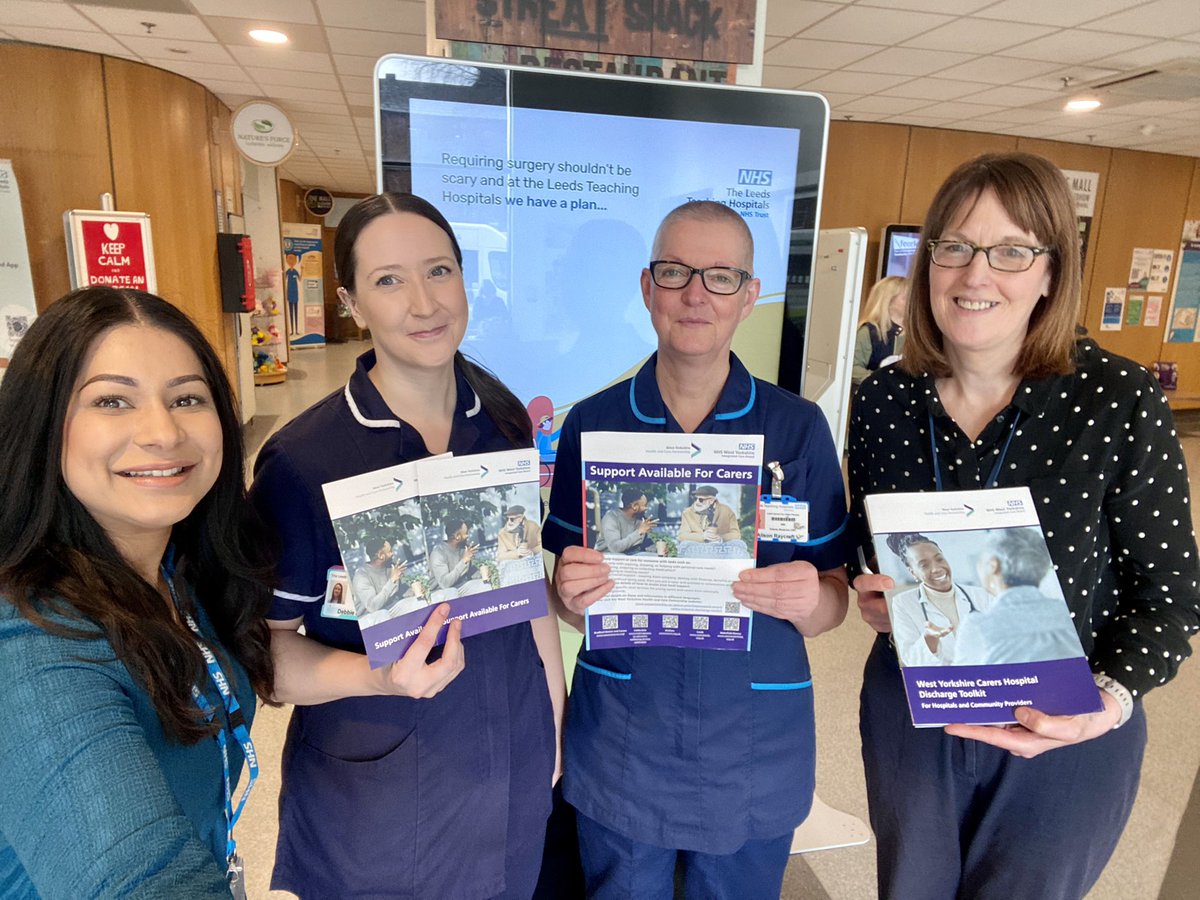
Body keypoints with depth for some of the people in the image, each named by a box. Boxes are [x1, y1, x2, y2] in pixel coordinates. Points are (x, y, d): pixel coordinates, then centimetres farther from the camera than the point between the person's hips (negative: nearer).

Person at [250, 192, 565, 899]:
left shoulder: (505, 422, -5)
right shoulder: (301, 461, -19)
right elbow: (268, 644, -12)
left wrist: (555, 711, 8)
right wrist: (381, 676, -29)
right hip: (374, 789, -3)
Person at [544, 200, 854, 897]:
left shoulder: (799, 428, -8)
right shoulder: (593, 424, -7)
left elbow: (830, 606, -3)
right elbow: (568, 595, 0)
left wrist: (807, 599, -24)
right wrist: (574, 594, -22)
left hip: (756, 752, 0)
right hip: (620, 745, 1)